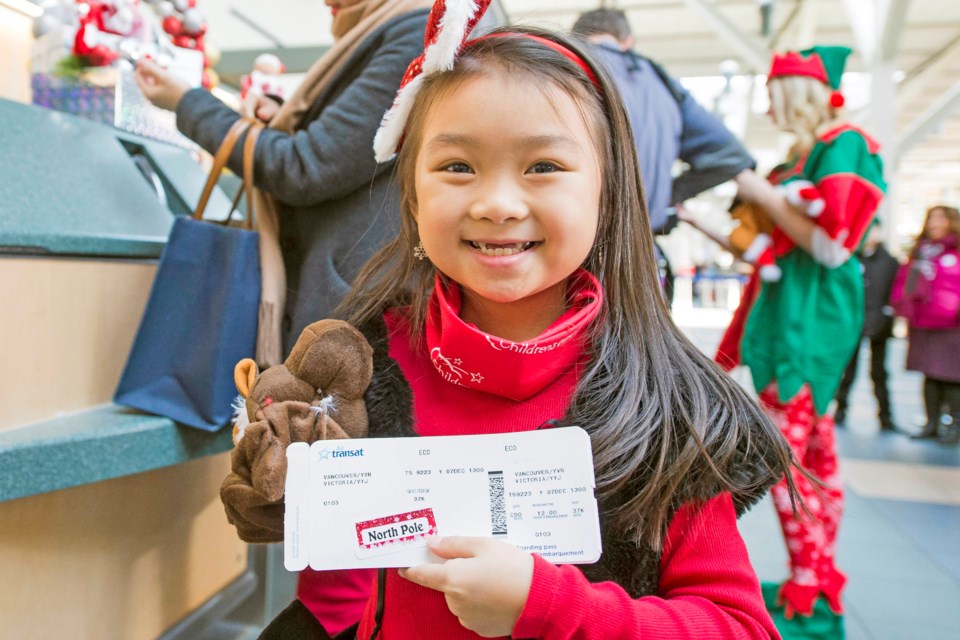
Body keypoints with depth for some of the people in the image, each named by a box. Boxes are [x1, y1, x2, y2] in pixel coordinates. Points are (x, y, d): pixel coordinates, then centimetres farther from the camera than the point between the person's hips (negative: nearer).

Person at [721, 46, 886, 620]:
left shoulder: (844, 145, -8)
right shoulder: (804, 155, 17)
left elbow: (832, 245, -19)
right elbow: (769, 245, 21)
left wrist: (764, 195, -10)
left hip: (810, 321, -9)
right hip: (790, 315, 9)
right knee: (815, 450, 12)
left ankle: (808, 581, 5)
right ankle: (822, 575, 22)